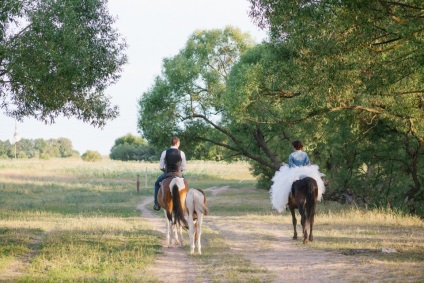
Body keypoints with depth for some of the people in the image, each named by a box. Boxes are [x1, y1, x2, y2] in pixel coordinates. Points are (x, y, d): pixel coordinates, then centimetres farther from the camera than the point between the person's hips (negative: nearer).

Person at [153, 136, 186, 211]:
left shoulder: (165, 152, -6)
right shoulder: (181, 153, -5)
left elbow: (161, 167, -4)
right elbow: (183, 168, -2)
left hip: (167, 174, 0)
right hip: (178, 174, 1)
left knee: (157, 183, 28)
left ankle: (157, 204, 22)